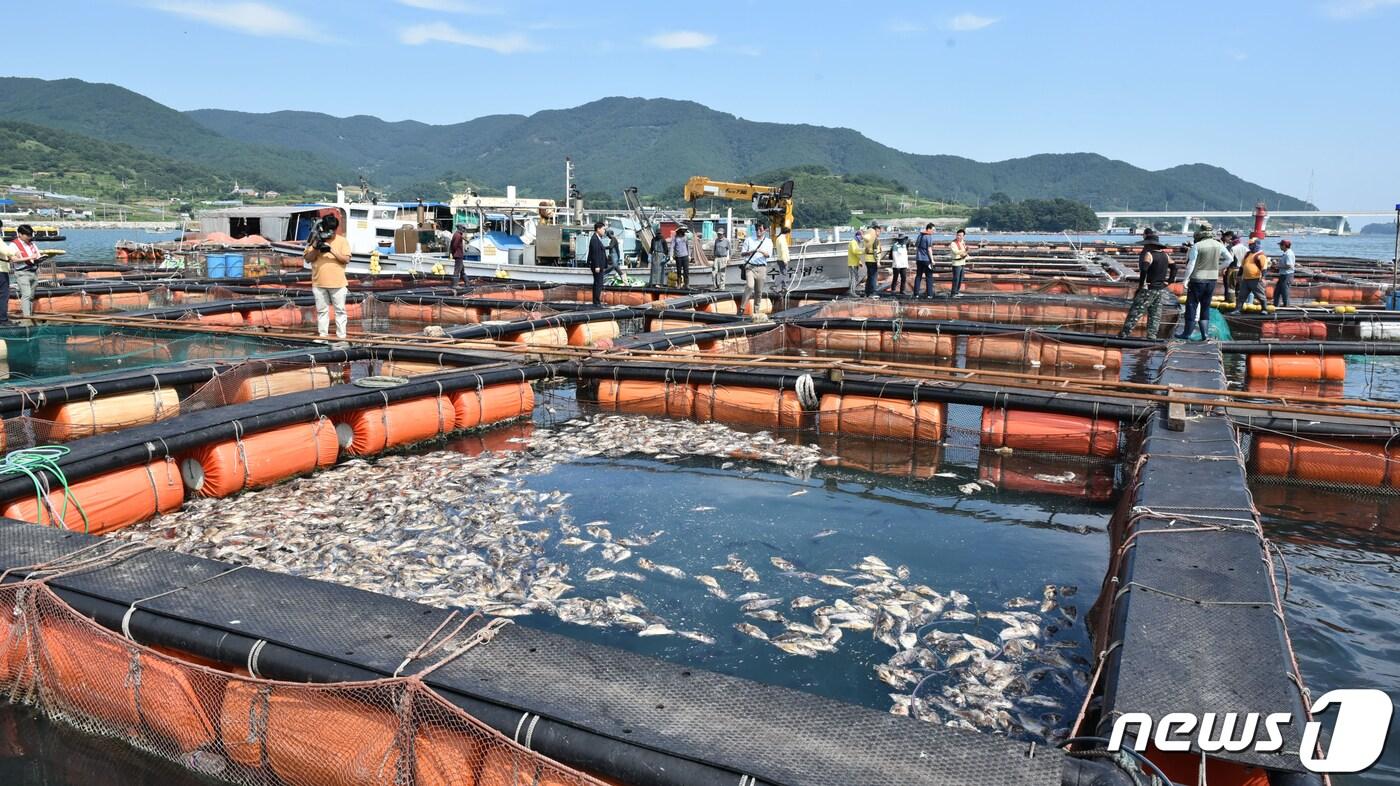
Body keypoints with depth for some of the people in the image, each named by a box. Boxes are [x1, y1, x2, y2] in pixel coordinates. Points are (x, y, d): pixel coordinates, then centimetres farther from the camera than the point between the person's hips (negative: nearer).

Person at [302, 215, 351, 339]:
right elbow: (308, 259, 2)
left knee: (340, 310, 3)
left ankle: (341, 336, 8)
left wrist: (332, 251, -20)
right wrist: (316, 248, -15)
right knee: (322, 310, 8)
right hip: (319, 283, 2)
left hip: (337, 283, -2)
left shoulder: (342, 241, -1)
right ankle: (322, 336, 15)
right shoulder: (316, 240, 4)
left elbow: (346, 260, -9)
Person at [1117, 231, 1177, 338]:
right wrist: (1168, 281, 12)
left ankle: (1125, 333, -5)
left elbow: (1144, 269, -27)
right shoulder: (1165, 255, 10)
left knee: (1136, 311, -4)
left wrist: (1141, 285, -19)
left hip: (1148, 289, -7)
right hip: (1161, 289, 7)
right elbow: (1174, 267, 13)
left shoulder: (1148, 254, -13)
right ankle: (1152, 335, 6)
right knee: (1155, 314, 9)